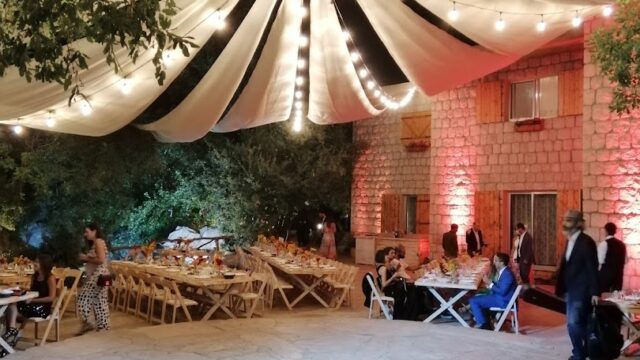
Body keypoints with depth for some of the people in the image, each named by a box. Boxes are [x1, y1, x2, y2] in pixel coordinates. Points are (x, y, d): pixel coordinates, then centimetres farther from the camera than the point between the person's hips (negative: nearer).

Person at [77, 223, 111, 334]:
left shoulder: (98, 241, -11)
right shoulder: (94, 243, 20)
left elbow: (100, 260, -21)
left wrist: (86, 258, -11)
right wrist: (85, 259, 7)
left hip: (98, 275, -10)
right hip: (96, 275, 10)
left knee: (84, 297, -10)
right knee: (99, 301, 9)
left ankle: (86, 323, -6)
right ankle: (103, 326, 12)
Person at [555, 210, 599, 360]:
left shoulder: (586, 241, -14)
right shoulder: (570, 241, 11)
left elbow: (592, 268, -16)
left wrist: (594, 292, -17)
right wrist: (562, 288, 12)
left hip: (581, 290, -8)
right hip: (571, 290, 8)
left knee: (573, 323, -9)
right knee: (579, 323, 14)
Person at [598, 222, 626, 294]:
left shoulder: (604, 243, -12)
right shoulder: (621, 244, 10)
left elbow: (600, 260, -14)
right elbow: (624, 260, 18)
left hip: (605, 273, -7)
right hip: (618, 273, 7)